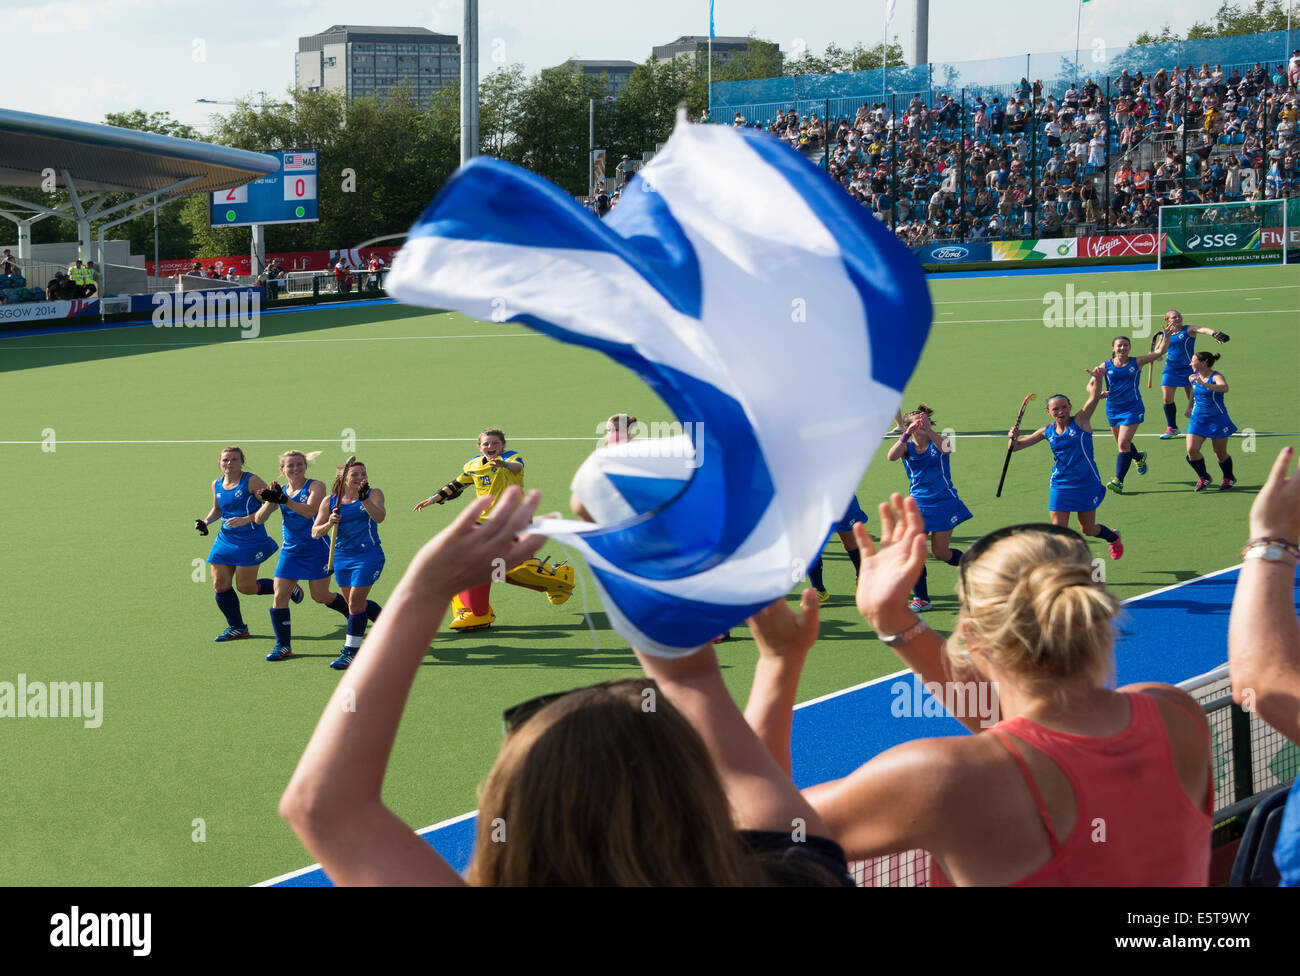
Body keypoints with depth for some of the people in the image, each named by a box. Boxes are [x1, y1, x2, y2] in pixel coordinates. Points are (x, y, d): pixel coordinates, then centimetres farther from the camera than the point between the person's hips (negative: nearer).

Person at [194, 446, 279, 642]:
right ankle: (236, 627, 16)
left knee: (245, 587, -5)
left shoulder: (251, 481, -12)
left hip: (250, 542, -6)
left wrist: (246, 519, -21)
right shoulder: (217, 485, 8)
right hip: (225, 541, 6)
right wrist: (205, 521, 5)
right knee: (220, 583, 1)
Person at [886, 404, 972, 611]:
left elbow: (946, 449, -29)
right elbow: (891, 456, -24)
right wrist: (906, 434, -35)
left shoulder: (938, 442, -3)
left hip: (944, 502, -2)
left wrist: (929, 431, -43)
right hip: (918, 504, 2)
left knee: (940, 553, 1)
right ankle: (921, 599, 2)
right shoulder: (906, 447, -1)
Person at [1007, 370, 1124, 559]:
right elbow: (1016, 447, 8)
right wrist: (1013, 438, -15)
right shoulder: (1047, 432, 2)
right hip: (1060, 485, 2)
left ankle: (1113, 537, 46)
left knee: (1088, 530, 13)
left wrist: (1097, 378, -43)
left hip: (1086, 484, -2)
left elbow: (1094, 397, -23)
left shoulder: (1080, 422, -8)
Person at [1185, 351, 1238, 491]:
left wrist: (1204, 384, -49)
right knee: (1191, 449, -12)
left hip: (1217, 419, -5)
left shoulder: (1216, 377, -16)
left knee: (1220, 453, 5)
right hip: (1198, 419, 5)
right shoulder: (1194, 377, 4)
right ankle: (1203, 477, 9)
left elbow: (1224, 388, -39)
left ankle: (1229, 478, 32)